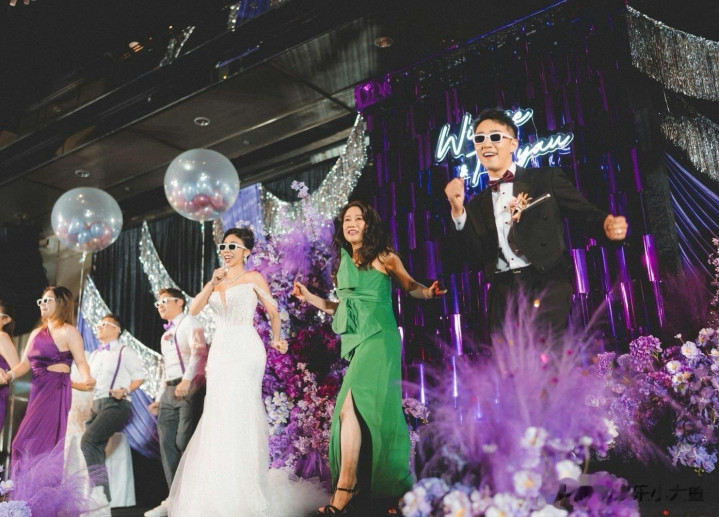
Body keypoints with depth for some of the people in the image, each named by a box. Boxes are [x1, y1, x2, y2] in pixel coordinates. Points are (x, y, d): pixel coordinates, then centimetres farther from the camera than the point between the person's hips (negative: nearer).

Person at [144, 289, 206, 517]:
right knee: (167, 444, 3)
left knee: (184, 442, -11)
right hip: (169, 391, 9)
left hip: (190, 388, -8)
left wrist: (187, 380, -32)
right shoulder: (166, 335, 25)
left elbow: (199, 351, -20)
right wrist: (159, 398, 21)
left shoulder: (189, 322, -2)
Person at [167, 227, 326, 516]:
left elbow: (273, 311, 11)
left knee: (240, 414, -7)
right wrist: (212, 283, -9)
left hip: (245, 351, -5)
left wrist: (276, 339, 2)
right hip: (220, 352, 5)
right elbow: (194, 310, 2)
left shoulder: (253, 278, 3)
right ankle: (219, 489, 17)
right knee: (218, 416, 5)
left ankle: (247, 489, 2)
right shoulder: (216, 281, 15)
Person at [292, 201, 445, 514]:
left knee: (350, 406, -18)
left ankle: (345, 488, -12)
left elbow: (411, 287, 6)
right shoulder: (343, 263, 16)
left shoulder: (384, 257, 0)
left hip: (378, 338, -6)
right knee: (370, 410, 6)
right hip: (356, 341, 6)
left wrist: (429, 292, -16)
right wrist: (309, 297, 17)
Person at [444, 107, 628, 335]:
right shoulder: (477, 204, 16)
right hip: (503, 295, 4)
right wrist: (458, 211, -5)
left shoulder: (546, 178, 8)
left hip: (546, 286, -3)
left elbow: (584, 213, 1)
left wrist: (606, 223, -23)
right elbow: (475, 257, 7)